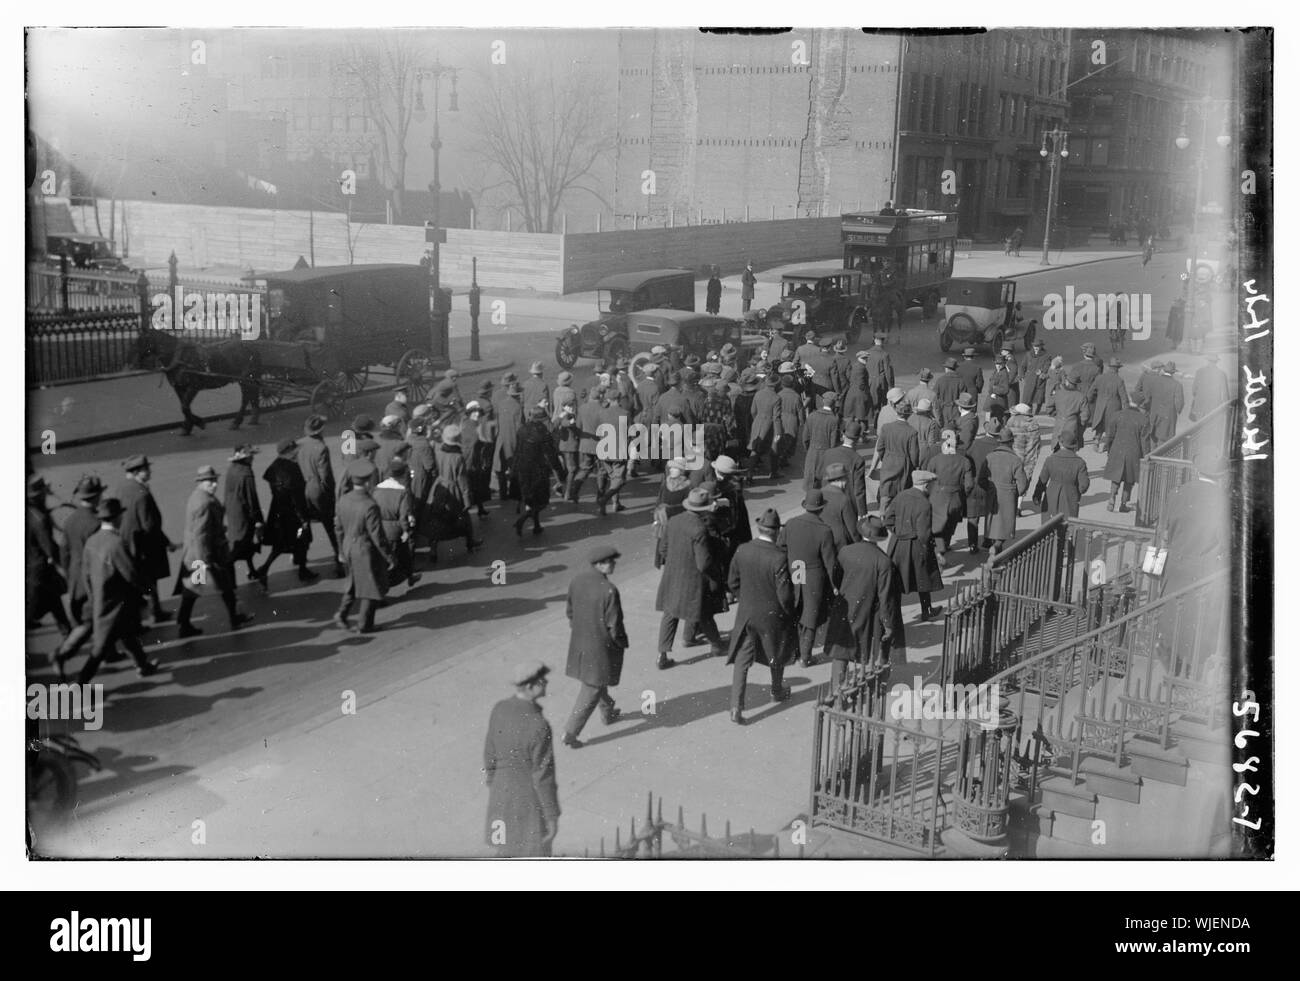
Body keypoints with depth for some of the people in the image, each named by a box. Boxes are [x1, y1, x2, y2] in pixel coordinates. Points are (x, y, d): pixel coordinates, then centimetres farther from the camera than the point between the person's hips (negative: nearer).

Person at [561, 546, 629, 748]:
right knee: (592, 689, 7)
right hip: (601, 645, -7)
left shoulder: (577, 580, -8)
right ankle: (570, 733, 10)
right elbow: (614, 627, -23)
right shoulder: (609, 591, -29)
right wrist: (623, 643, -3)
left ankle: (608, 712, 52)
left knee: (596, 679, 29)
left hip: (579, 641, 7)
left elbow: (569, 610, 4)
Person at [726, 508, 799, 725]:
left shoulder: (742, 551, -11)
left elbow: (732, 583, 1)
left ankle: (736, 706, 0)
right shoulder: (779, 557, -25)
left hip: (746, 614, 3)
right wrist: (791, 613, -2)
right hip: (772, 616, -3)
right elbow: (785, 594, -21)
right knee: (777, 654, 24)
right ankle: (777, 691, 46)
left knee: (741, 660, 8)